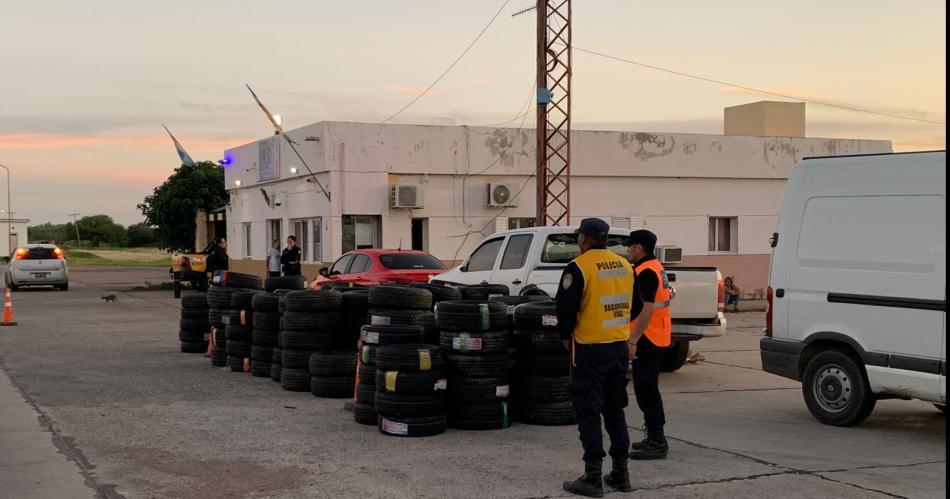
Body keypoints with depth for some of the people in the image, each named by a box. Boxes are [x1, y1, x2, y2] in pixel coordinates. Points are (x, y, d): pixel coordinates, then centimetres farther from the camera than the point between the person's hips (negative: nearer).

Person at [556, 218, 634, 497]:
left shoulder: (579, 267, -13)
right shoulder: (625, 266, 7)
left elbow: (565, 307, -12)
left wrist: (566, 336, 5)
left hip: (590, 348, -6)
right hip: (620, 347, 6)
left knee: (588, 413, 0)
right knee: (615, 410, 16)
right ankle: (620, 474, 20)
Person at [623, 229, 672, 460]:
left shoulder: (646, 272, -17)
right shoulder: (655, 268, 16)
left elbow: (648, 309, -24)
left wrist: (633, 340, -25)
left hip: (647, 339, -11)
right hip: (656, 338, 11)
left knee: (645, 391, -7)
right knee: (649, 389, 17)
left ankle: (657, 443, -5)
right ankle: (655, 439, 25)